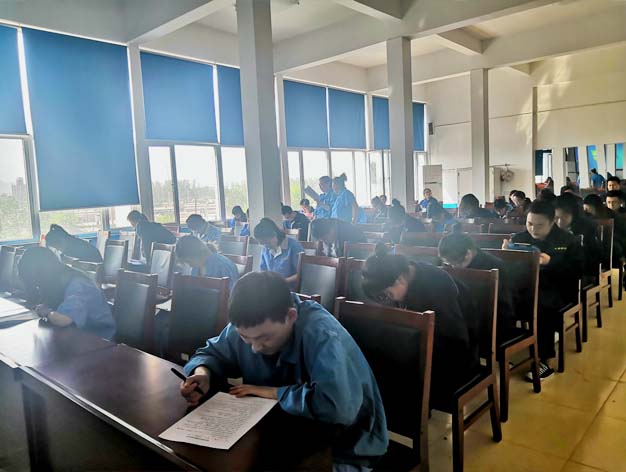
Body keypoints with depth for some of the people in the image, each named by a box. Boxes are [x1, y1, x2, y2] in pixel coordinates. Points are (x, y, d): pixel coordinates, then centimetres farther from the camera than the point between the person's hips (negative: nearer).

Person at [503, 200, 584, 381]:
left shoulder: (568, 241, 3)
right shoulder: (519, 238, 11)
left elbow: (578, 271, -8)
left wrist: (551, 262, -20)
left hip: (556, 290, -3)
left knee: (542, 306, -34)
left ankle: (545, 360, -18)